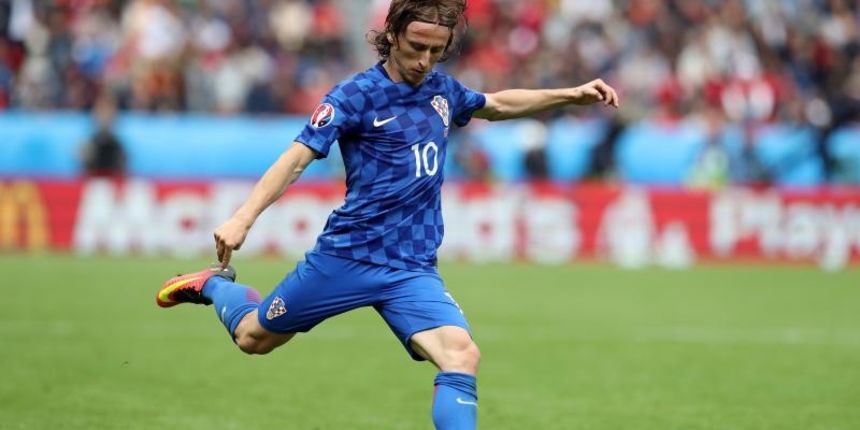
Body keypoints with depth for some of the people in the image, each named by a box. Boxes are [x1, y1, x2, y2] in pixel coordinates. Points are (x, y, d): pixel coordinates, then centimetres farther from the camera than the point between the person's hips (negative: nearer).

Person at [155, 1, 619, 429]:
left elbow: (498, 104, 29)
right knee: (253, 336, 13)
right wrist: (242, 218, -30)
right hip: (345, 256, -3)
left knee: (462, 354, -22)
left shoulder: (441, 90, 8)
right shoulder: (357, 94, -10)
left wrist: (570, 95, 22)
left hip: (413, 269, 3)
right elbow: (297, 158, -18)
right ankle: (214, 284, 46)